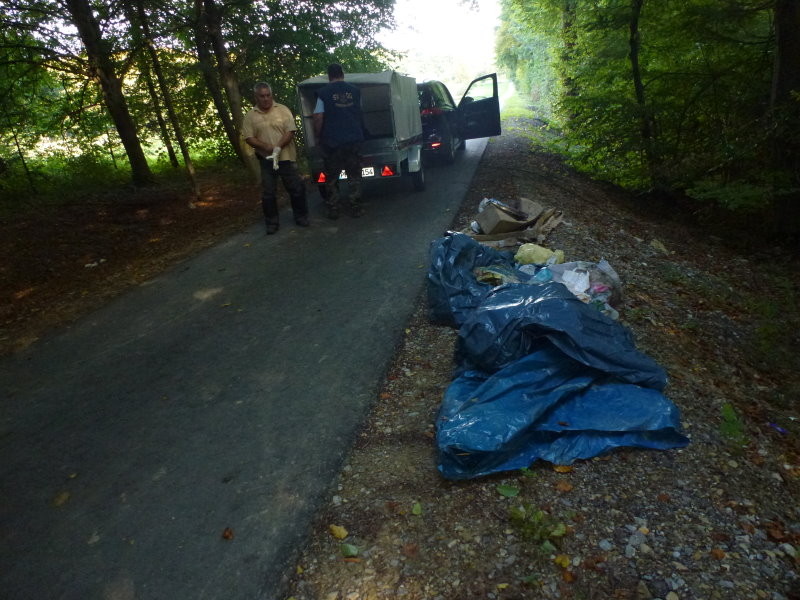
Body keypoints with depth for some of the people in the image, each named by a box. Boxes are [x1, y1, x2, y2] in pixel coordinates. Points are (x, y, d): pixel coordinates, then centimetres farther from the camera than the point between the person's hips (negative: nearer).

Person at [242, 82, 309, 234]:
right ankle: (272, 222, 14)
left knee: (296, 189, 4)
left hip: (287, 158, -1)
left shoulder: (283, 110, 1)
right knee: (268, 193, 3)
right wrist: (269, 148, -17)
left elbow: (290, 132, -6)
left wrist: (278, 147, -19)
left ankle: (301, 217, 21)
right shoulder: (250, 116, 3)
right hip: (266, 160, 1)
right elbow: (249, 138, -2)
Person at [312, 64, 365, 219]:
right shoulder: (355, 91, 7)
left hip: (332, 141, -2)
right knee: (354, 176, 9)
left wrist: (318, 136, 3)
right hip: (354, 140, 2)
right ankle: (356, 208, 8)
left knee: (332, 178, 6)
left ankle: (332, 210, 9)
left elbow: (318, 118, -10)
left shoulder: (324, 93, -4)